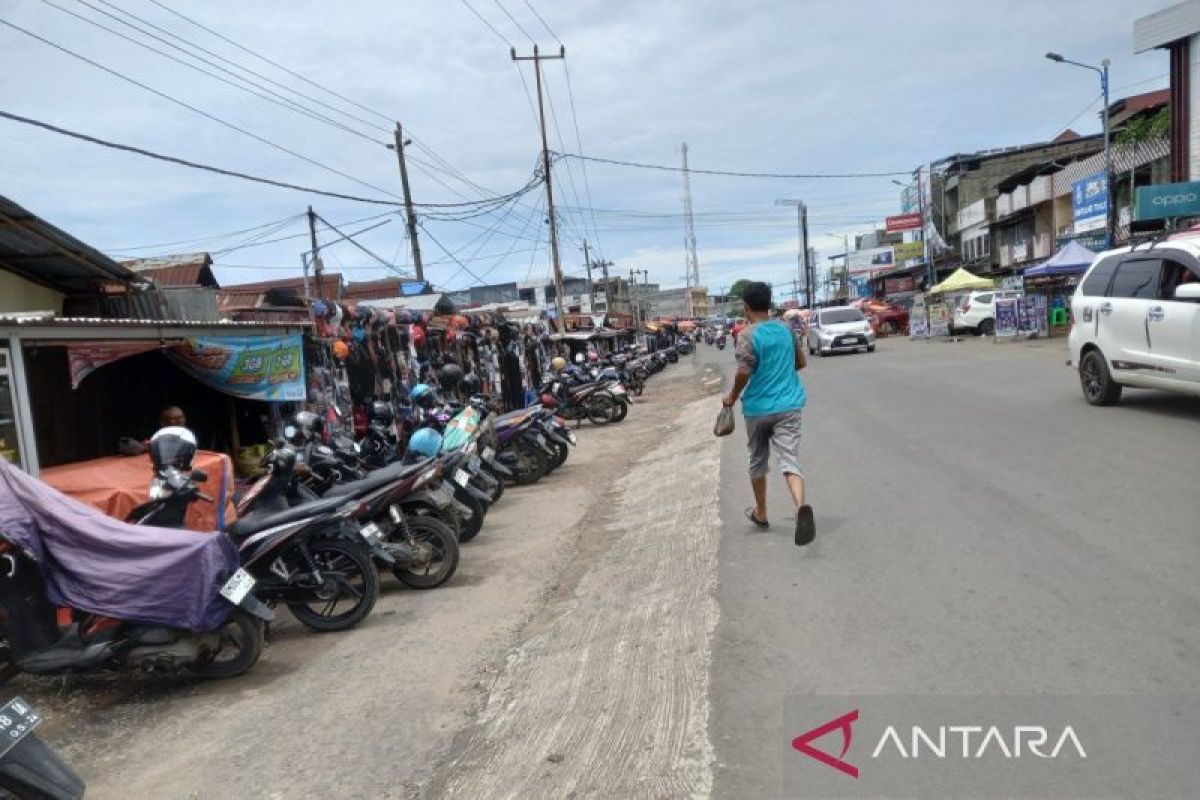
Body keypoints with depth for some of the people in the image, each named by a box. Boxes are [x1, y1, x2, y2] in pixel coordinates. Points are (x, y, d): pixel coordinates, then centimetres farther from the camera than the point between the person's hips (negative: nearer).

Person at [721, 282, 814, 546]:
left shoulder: (747, 335, -11)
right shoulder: (786, 329, 5)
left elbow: (744, 372, -19)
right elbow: (800, 362, 15)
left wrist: (733, 397, -3)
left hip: (758, 407, -3)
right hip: (788, 404, 3)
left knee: (758, 462, 16)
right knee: (789, 459, -6)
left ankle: (761, 514, 32)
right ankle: (801, 505, -33)